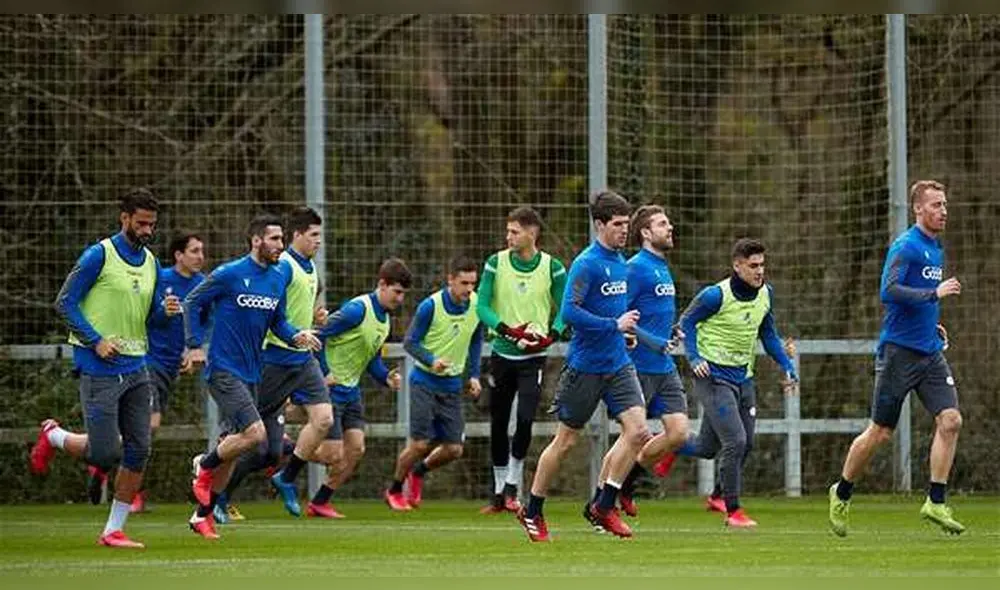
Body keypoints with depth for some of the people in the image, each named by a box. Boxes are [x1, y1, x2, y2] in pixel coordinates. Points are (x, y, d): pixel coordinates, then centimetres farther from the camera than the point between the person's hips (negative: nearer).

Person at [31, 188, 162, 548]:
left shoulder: (151, 263, 13)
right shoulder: (99, 256, -7)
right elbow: (65, 303, -7)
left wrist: (166, 312, -2)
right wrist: (96, 340, -15)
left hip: (136, 369, 7)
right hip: (100, 370, -7)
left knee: (138, 452, 0)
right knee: (105, 454, -10)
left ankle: (113, 530, 9)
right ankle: (53, 437, 20)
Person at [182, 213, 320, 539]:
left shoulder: (279, 280, 8)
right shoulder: (229, 274, -11)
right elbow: (192, 303, -3)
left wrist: (296, 336, -3)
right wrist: (194, 346, -9)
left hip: (250, 373, 7)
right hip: (223, 369, -7)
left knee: (235, 443, 10)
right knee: (254, 433, -21)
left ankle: (203, 514, 21)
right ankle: (204, 469, 3)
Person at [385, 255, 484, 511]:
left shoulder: (477, 305, -3)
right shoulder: (430, 306, -16)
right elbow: (410, 342, -10)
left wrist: (474, 375, 4)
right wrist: (432, 361, -27)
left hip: (452, 385, 4)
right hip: (424, 382, -4)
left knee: (454, 449, -1)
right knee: (420, 444, -9)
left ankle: (418, 472, 29)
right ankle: (394, 490, 15)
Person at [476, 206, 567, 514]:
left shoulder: (552, 268, -3)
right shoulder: (496, 263, -1)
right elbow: (482, 306, -4)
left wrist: (551, 335, -16)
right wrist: (509, 330, -19)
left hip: (533, 358, -2)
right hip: (502, 354, 2)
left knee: (525, 419, -17)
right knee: (498, 424, 7)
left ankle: (512, 488, -2)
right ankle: (499, 493, 19)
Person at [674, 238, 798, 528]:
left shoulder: (765, 293, 3)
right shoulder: (716, 295, -17)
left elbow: (767, 333, 16)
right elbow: (687, 322, -6)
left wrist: (786, 366, 7)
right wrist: (695, 358, -19)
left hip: (743, 377, 6)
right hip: (714, 376, -6)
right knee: (735, 442, -15)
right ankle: (732, 511, -3)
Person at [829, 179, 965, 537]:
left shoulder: (936, 248, 15)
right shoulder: (905, 246, -12)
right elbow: (889, 292, -23)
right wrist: (935, 294, -24)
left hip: (930, 352, 7)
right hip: (899, 351, -7)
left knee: (950, 420, -9)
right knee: (881, 432, 0)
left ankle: (936, 502, -7)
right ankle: (842, 494, 20)